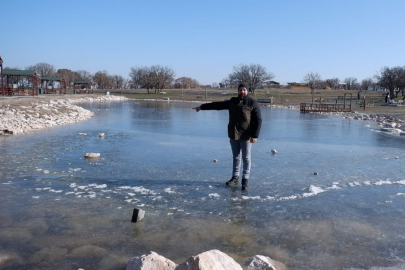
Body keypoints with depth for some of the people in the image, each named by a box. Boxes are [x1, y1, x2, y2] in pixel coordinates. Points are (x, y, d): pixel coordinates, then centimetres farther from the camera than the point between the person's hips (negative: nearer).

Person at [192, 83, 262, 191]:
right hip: (233, 134, 5)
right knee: (236, 157, 13)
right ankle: (235, 178, 21)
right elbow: (217, 105, 14)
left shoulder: (252, 103, -7)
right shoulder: (232, 102, 8)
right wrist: (202, 107, 16)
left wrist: (255, 135, -17)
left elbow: (258, 120, -9)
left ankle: (245, 180, 8)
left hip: (246, 136, -5)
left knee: (246, 158, 1)